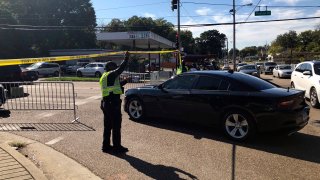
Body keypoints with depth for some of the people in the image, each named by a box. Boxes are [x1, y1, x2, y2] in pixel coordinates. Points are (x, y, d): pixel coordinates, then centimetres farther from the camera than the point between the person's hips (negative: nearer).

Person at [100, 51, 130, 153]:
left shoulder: (104, 77, 21)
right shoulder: (111, 75, -9)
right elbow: (121, 68, -15)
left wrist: (125, 81, 25)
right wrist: (126, 58, -5)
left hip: (105, 102, 10)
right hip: (113, 103, -10)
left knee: (108, 126, 15)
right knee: (116, 126, -3)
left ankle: (106, 146, 22)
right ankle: (117, 147, 4)